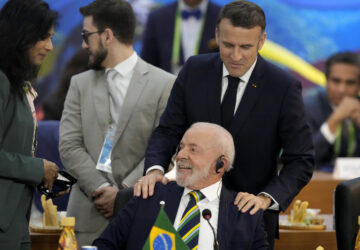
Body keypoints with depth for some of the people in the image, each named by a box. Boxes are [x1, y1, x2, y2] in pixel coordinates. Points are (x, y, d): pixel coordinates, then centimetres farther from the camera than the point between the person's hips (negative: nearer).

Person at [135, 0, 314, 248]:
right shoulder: (195, 70, -3)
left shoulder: (284, 87, -12)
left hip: (249, 212, -2)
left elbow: (301, 161, -11)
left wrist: (267, 198, -26)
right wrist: (155, 169, -21)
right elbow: (168, 131, -1)